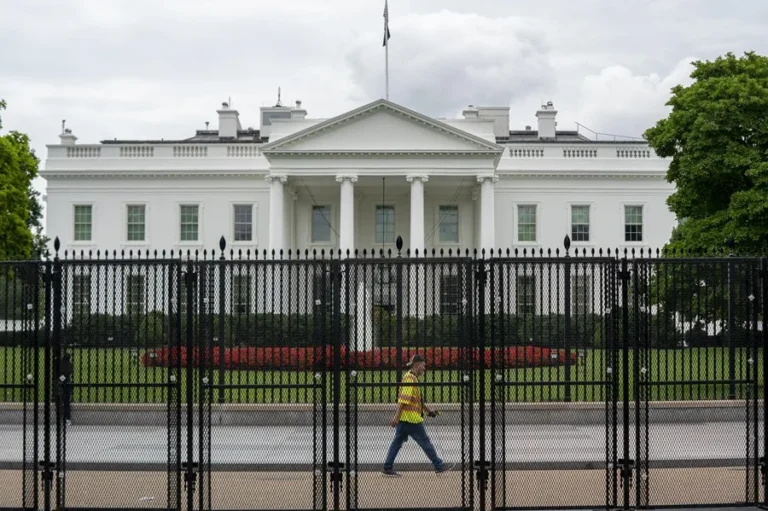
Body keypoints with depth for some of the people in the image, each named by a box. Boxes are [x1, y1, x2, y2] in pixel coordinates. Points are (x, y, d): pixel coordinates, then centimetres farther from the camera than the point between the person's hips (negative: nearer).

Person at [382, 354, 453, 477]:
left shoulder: (412, 377, 18)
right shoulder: (410, 378, -15)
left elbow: (418, 399, 28)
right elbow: (403, 399, -21)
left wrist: (428, 410, 30)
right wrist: (397, 417, -25)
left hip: (403, 419, 10)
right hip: (411, 419, -10)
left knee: (397, 442, 8)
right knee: (425, 442, -1)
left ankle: (388, 468, 8)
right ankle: (439, 466, 8)